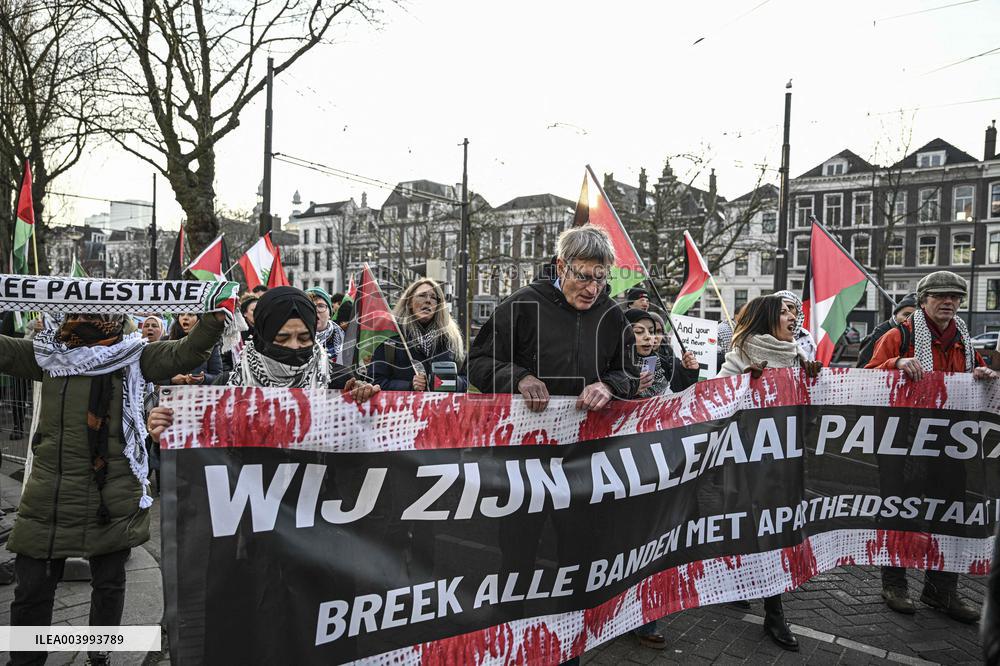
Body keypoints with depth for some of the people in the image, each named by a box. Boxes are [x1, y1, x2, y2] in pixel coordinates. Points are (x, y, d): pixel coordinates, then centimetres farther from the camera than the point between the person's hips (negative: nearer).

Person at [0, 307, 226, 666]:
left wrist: (215, 318, -26)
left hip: (115, 497, -1)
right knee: (32, 588, 10)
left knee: (110, 583, 15)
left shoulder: (134, 356, -2)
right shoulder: (47, 354, 5)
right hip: (51, 495, 1)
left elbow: (184, 353, -12)